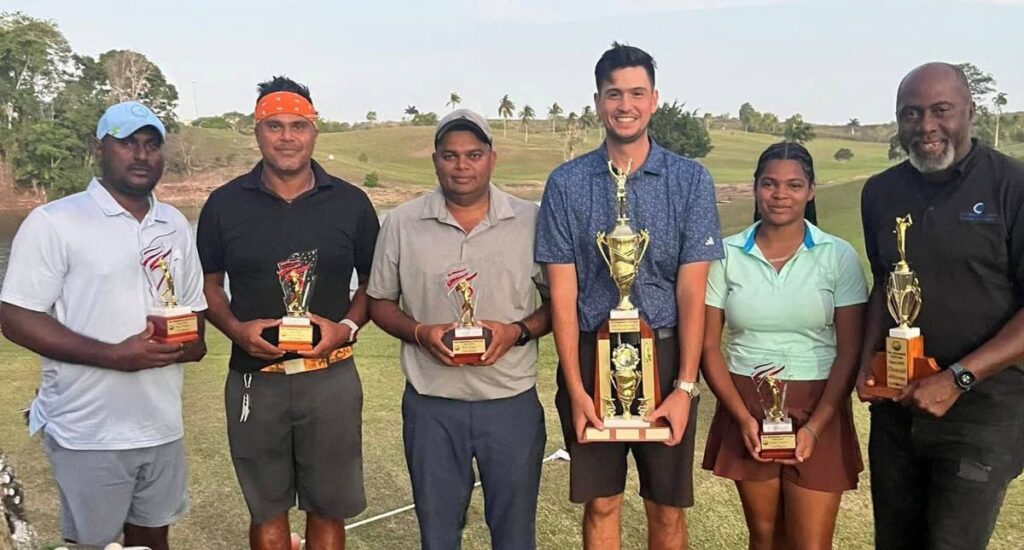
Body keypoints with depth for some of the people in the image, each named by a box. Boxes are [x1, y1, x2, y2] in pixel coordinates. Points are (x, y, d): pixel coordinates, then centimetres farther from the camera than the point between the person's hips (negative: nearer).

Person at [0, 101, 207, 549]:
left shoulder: (176, 225, 10)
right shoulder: (53, 222, -8)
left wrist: (191, 341, -7)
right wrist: (115, 355, -20)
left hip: (162, 425, 5)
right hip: (89, 433, -5)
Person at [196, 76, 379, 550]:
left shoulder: (350, 203, 0)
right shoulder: (225, 204, 1)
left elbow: (373, 282, 8)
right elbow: (208, 283, 8)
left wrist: (347, 326, -11)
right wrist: (235, 329, -10)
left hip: (330, 377, 0)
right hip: (254, 380, 0)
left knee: (327, 509, 12)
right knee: (267, 510, 14)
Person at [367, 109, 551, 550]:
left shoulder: (532, 221, -2)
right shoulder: (402, 223, 0)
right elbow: (380, 302, 6)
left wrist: (519, 331, -15)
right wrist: (419, 333, -13)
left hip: (512, 401, 0)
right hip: (430, 403, 1)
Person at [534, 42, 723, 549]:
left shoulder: (690, 180, -3)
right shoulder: (566, 183, -2)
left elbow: (692, 290, -5)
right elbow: (563, 292, -3)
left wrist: (685, 387, -9)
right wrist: (575, 389, -7)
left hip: (664, 355, 0)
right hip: (591, 355, 1)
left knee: (667, 509, 11)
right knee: (600, 505, 13)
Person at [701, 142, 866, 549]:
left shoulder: (839, 256, -4)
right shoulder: (726, 255, -1)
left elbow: (850, 351, -4)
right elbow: (709, 346, 0)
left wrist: (815, 426, -13)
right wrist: (742, 417, -10)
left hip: (817, 408, -1)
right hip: (745, 407, 1)